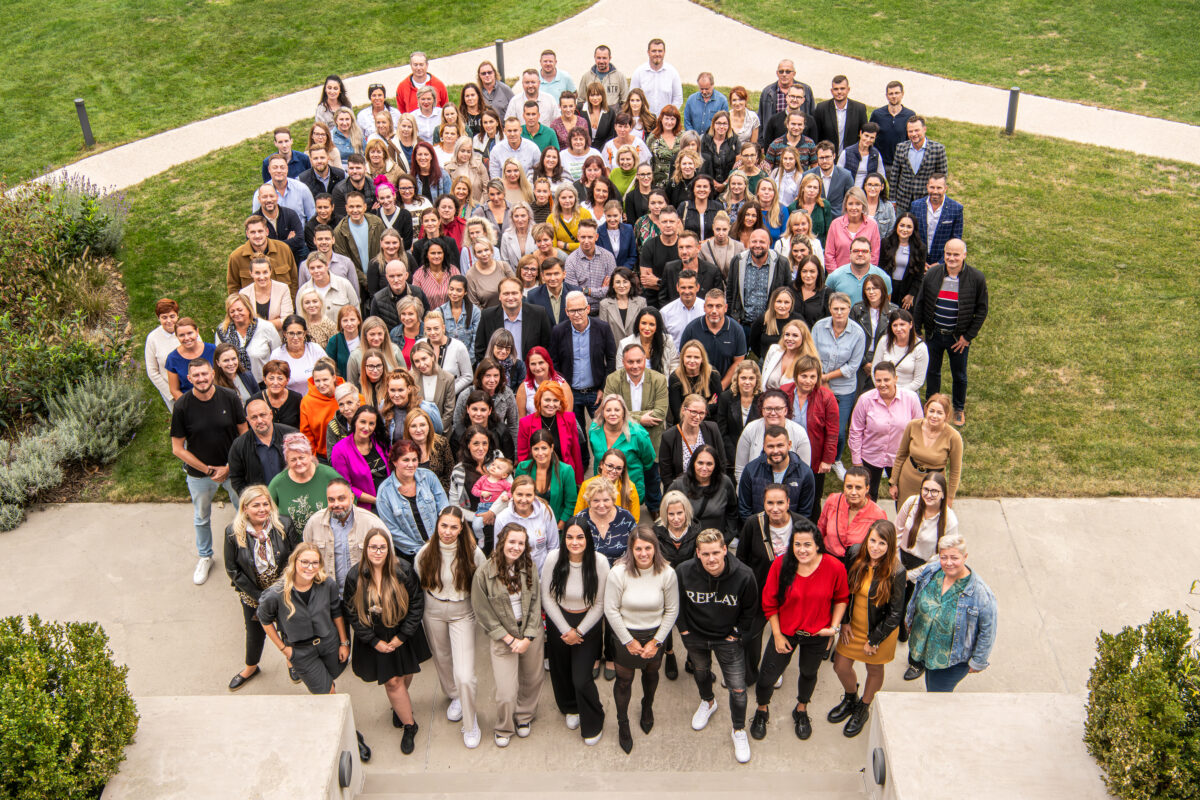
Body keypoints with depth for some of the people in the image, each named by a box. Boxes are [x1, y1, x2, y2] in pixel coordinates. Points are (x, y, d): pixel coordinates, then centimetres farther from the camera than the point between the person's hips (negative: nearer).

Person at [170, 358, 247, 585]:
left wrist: (229, 468, -12)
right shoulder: (182, 406, -17)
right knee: (201, 518, 19)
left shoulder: (229, 398, -15)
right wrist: (208, 470, -13)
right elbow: (178, 449, -11)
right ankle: (205, 558, 43)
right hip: (199, 473, 0)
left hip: (233, 468, 0)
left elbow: (244, 434, -6)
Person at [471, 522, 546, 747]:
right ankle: (504, 728, 25)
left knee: (531, 681, 18)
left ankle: (524, 717, 45)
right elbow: (484, 614, -10)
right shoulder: (484, 573, -15)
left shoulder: (529, 568, -5)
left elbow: (535, 604, -2)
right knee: (506, 693, -3)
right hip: (503, 639, -3)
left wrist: (527, 638, -11)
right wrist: (509, 639, -11)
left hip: (532, 636, 3)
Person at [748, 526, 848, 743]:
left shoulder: (835, 568, -20)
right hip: (785, 632, -1)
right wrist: (777, 635, -7)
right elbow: (770, 603, -8)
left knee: (809, 673, 24)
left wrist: (834, 626, -11)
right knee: (767, 677, 7)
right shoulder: (781, 565, -20)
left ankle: (801, 710, 54)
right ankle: (762, 711, 40)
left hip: (817, 635, 1)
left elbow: (841, 598, -1)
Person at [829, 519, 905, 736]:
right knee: (841, 666, 13)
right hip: (854, 625, 4)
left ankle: (863, 709, 45)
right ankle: (851, 699, 45)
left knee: (874, 670, 18)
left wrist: (874, 640, -12)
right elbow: (846, 590, 1)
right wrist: (844, 622, -2)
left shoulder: (896, 572, -26)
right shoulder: (856, 557, -15)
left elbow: (895, 614, -17)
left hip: (880, 631, -4)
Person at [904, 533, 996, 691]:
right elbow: (915, 598, 9)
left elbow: (987, 632, -17)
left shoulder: (981, 593, -29)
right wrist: (909, 620, 21)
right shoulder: (930, 572, -13)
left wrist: (978, 662, -8)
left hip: (952, 663, -5)